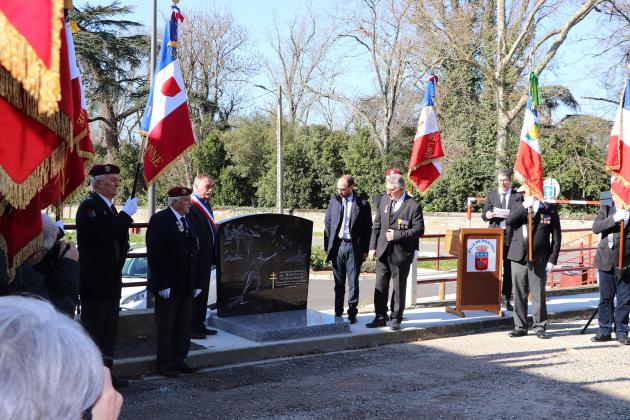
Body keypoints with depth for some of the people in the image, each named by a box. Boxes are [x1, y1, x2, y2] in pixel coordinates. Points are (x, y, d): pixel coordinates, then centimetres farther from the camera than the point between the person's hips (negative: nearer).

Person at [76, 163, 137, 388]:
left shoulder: (110, 208, 16)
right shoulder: (89, 206, -13)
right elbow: (104, 235, -27)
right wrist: (127, 214, -22)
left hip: (111, 280, 9)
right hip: (95, 282, -9)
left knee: (109, 328, 14)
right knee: (93, 328, -3)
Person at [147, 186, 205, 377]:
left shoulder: (188, 221, 12)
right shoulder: (159, 220, -12)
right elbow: (155, 255, -16)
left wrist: (198, 282, 9)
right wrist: (162, 284, -20)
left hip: (186, 286, 7)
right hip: (168, 287, -7)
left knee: (184, 326, 13)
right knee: (165, 326, 4)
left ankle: (179, 360, 24)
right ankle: (164, 364, 14)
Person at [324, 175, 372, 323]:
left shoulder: (362, 203, -2)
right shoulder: (334, 200, 6)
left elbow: (368, 228, 1)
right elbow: (327, 223, 9)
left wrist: (365, 250, -3)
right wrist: (328, 246, 3)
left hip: (354, 247, -3)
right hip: (337, 246, 3)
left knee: (353, 282, 1)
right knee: (339, 283, 9)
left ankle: (352, 313, 10)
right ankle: (338, 313, 17)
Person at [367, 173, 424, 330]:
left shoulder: (413, 206, -9)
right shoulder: (384, 202, 8)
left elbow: (419, 229, -11)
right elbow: (377, 225, 12)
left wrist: (397, 235, -18)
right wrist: (372, 246, 6)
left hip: (401, 254, -5)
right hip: (383, 252, 5)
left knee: (399, 288, 6)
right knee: (380, 287, 8)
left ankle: (396, 319, 18)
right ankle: (380, 318, 18)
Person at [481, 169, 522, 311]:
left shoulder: (518, 196, 9)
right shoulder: (491, 195, 11)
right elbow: (484, 215, 8)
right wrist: (487, 215, -14)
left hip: (512, 236, 0)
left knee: (509, 269, 3)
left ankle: (507, 298, 10)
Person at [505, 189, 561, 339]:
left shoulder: (549, 210, 3)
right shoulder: (519, 208, 10)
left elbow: (556, 237, 2)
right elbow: (509, 221, -10)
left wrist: (552, 259, -4)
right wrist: (524, 206, -17)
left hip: (539, 260, -2)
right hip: (519, 258, 2)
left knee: (539, 294, 0)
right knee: (519, 294, 7)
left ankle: (540, 327, 11)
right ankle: (520, 326, 17)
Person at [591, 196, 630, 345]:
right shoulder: (606, 209, 7)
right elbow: (596, 227, -7)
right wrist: (614, 219, -17)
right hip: (607, 261, 1)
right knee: (605, 299, 7)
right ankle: (604, 331, 15)